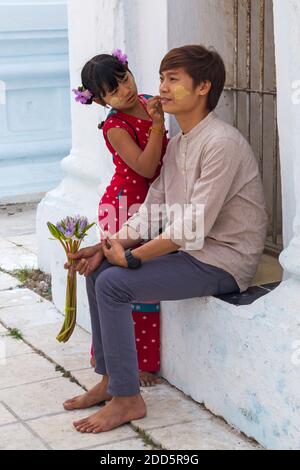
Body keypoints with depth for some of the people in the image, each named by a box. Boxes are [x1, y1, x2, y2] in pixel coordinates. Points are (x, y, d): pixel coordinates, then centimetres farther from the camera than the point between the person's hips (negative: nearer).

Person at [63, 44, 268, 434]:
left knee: (113, 283, -18)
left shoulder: (222, 143, -20)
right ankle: (110, 381, 13)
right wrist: (106, 246, -5)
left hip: (222, 260, -9)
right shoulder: (177, 143, 11)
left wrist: (132, 257, -17)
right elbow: (151, 211, 9)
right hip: (190, 251, 9)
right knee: (98, 270, 5)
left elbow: (193, 226, -24)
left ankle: (127, 399, -6)